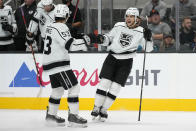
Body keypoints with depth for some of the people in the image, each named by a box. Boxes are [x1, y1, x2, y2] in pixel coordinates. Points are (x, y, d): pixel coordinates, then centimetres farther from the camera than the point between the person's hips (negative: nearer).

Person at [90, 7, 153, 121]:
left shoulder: (140, 32, -3)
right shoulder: (118, 26, 2)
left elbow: (148, 48, -4)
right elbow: (109, 38, 11)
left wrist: (148, 38, -22)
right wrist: (101, 38, -10)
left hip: (126, 62, -1)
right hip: (112, 57, 1)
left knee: (116, 86, -4)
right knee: (104, 82, -8)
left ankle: (104, 110, 8)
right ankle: (96, 107, 1)